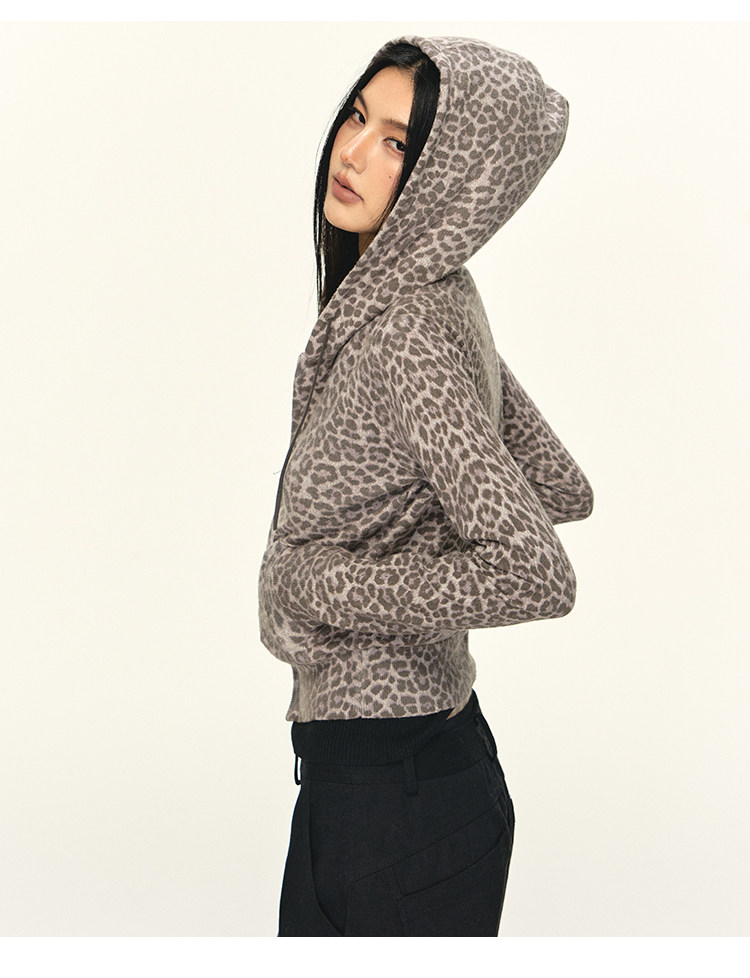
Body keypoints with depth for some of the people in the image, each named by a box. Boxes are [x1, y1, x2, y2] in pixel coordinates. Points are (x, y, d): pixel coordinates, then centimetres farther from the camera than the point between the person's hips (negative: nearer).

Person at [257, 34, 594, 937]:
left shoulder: (409, 331, -23)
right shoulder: (440, 299, 4)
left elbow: (536, 577, -31)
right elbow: (565, 491, 14)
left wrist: (323, 580, -21)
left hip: (395, 794, -9)